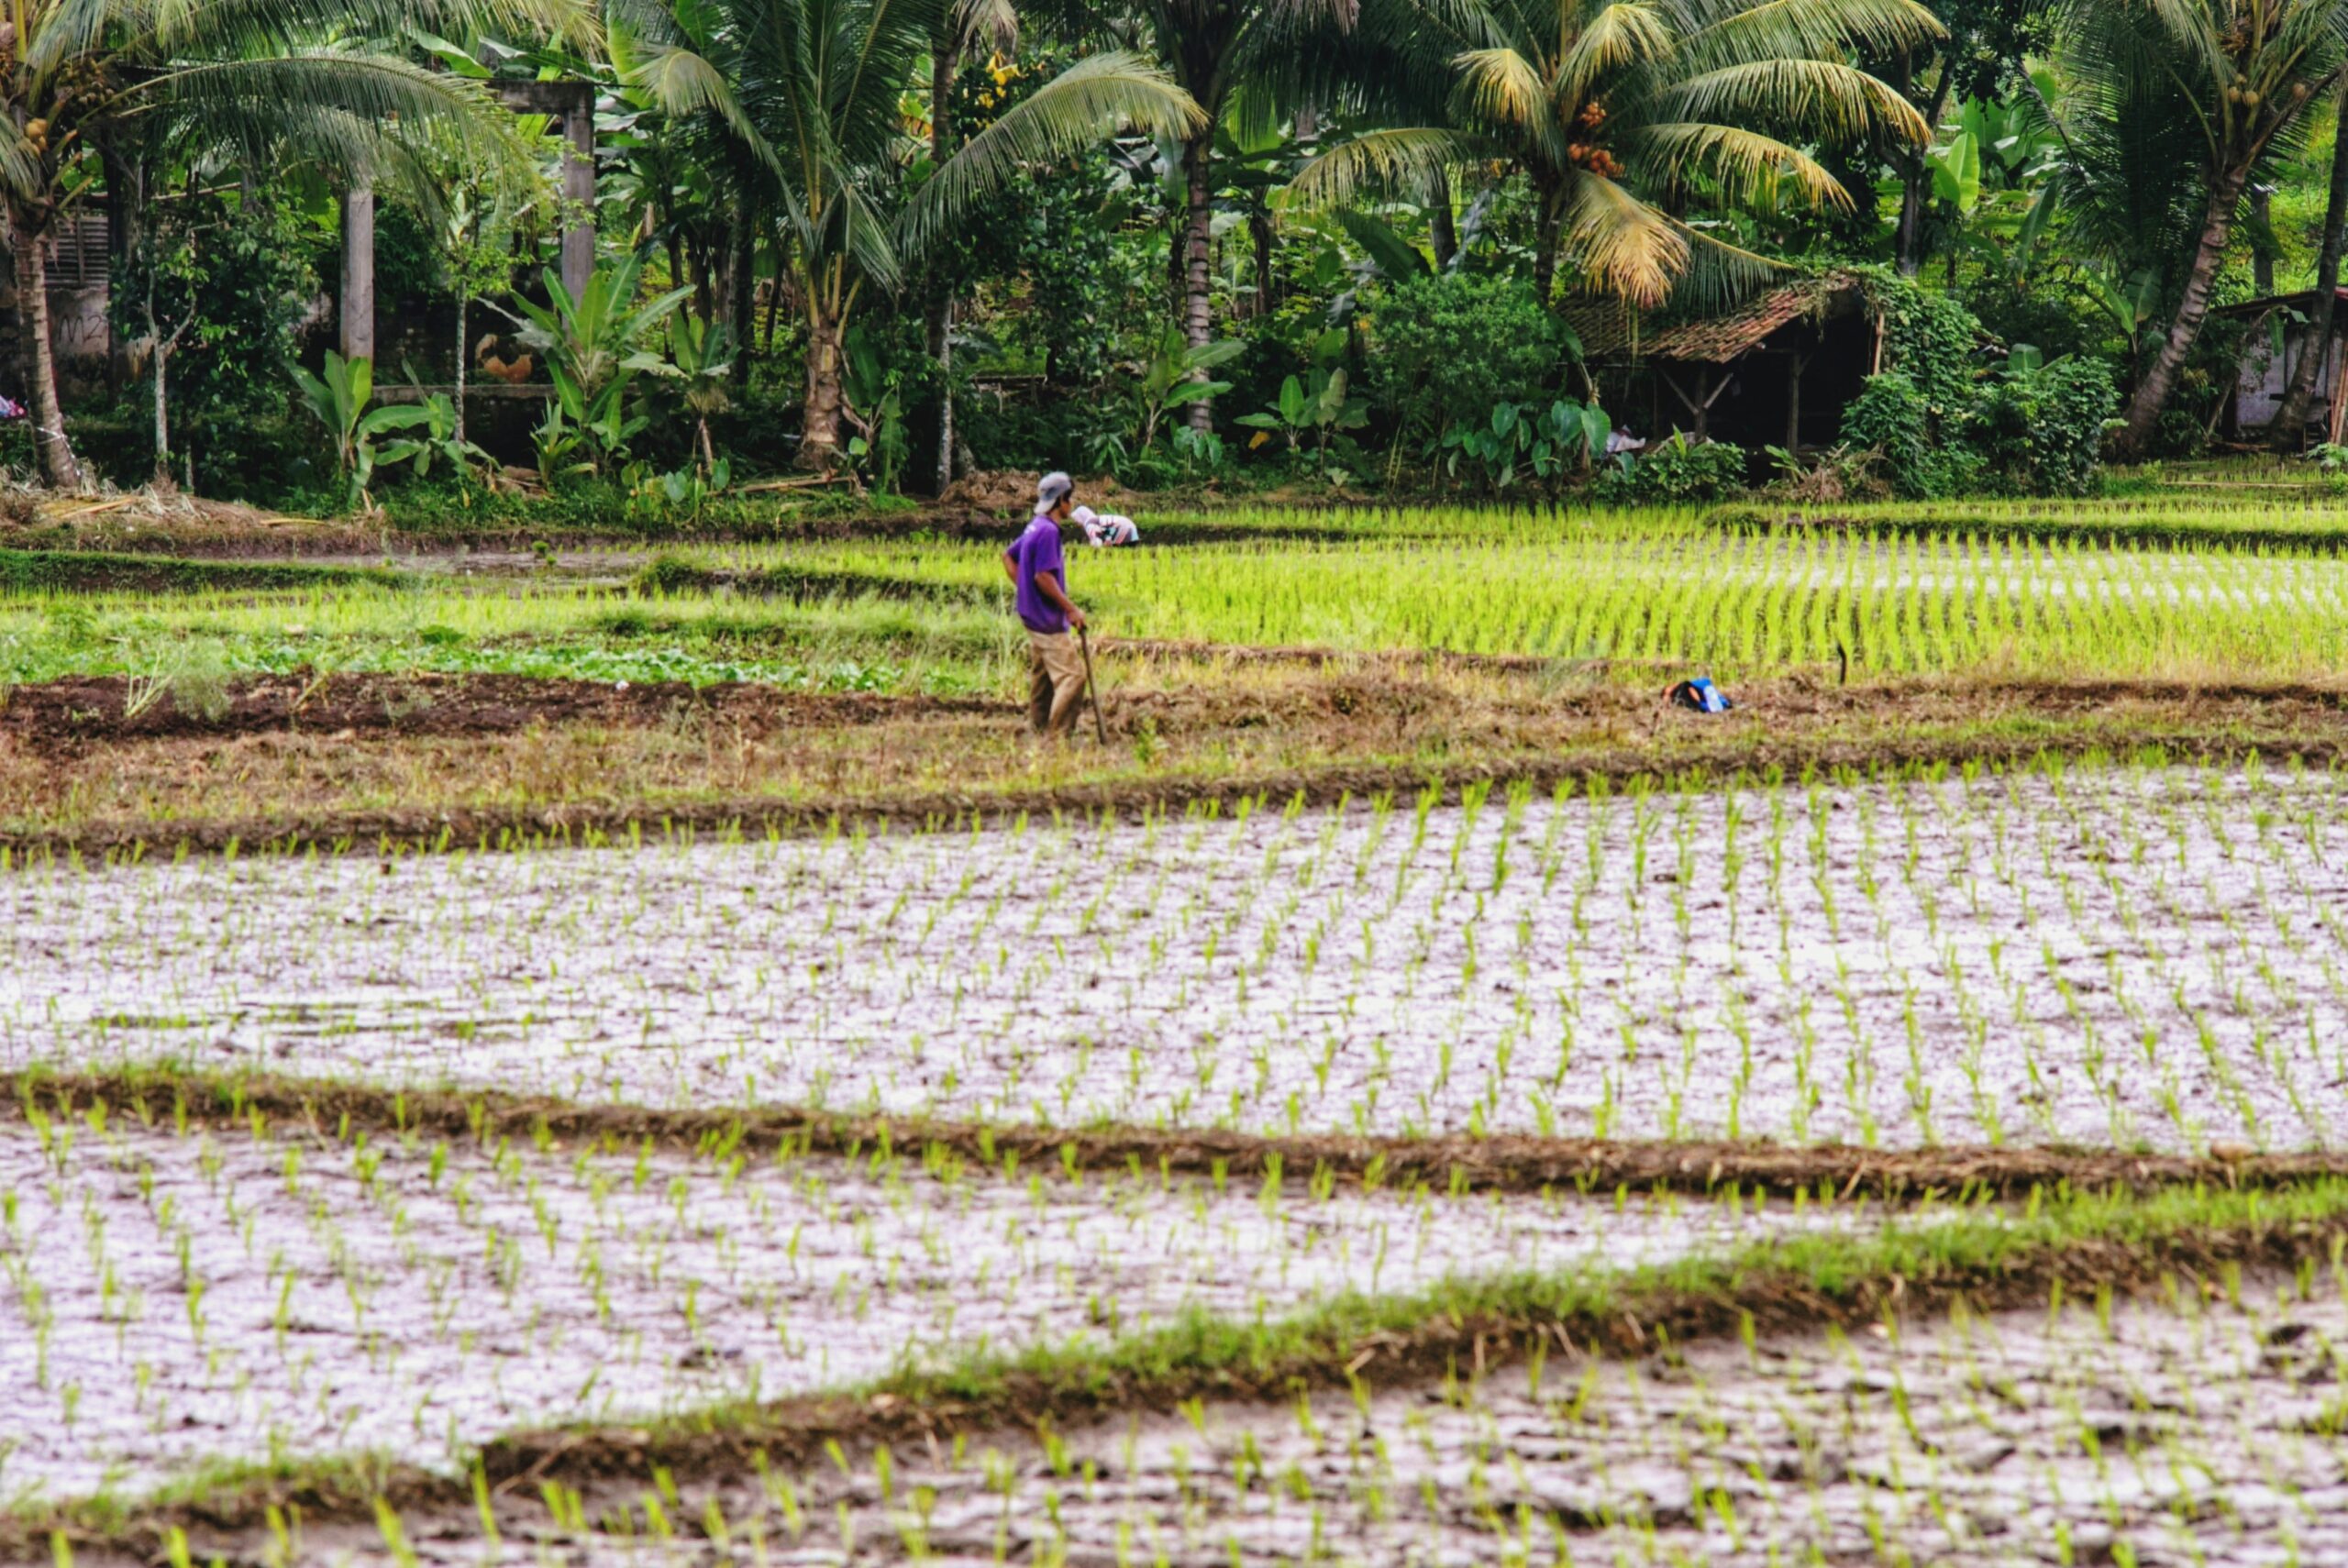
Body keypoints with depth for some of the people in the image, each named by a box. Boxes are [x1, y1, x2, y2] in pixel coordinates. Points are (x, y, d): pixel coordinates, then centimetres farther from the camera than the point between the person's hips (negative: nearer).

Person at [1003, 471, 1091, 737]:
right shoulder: (1048, 531, -19)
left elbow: (1009, 556, 23)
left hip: (1032, 613, 10)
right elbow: (1043, 576, -24)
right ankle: (1058, 735, -13)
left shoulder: (1036, 527, 11)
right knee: (1072, 675, -11)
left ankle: (1040, 730, 20)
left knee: (1041, 675, 15)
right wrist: (1071, 609, -18)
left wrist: (1023, 588, 18)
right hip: (1048, 620, -10)